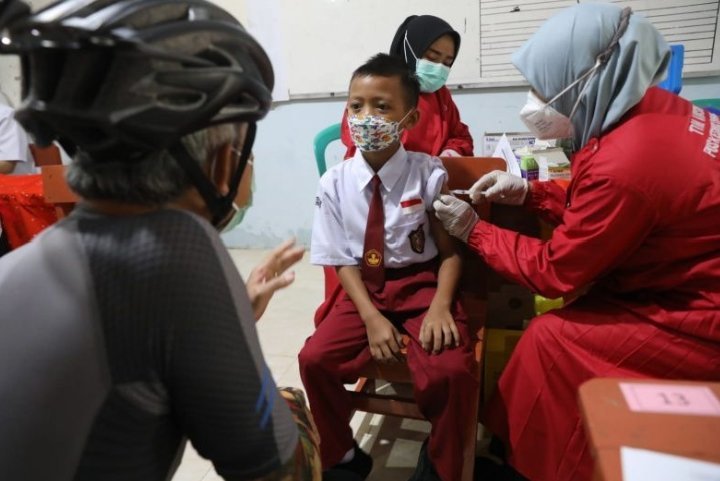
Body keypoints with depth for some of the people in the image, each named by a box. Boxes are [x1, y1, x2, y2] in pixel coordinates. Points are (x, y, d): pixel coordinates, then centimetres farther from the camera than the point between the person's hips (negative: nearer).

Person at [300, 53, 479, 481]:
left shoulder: (429, 174, -9)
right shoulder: (334, 183, -4)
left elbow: (450, 250, -6)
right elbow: (344, 261, -1)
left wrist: (440, 305, -22)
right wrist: (371, 317, -13)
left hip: (422, 284, -2)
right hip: (364, 289, 3)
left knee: (451, 371, -25)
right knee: (315, 359, -15)